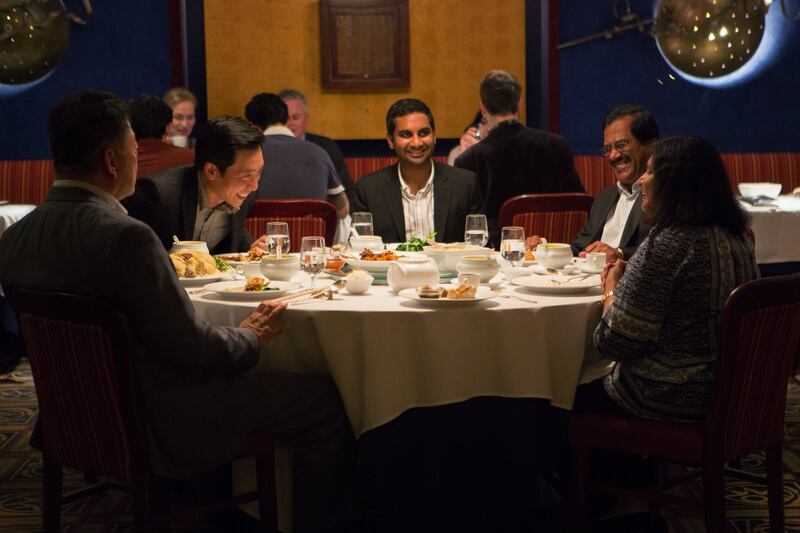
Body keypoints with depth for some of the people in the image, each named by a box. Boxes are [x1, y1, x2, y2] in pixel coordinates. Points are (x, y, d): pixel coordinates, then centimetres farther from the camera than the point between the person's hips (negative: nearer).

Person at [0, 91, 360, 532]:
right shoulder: (125, 236, -28)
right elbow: (190, 345, -23)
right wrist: (252, 337, -3)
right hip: (160, 427, -9)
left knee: (247, 367, 30)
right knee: (323, 400, 2)